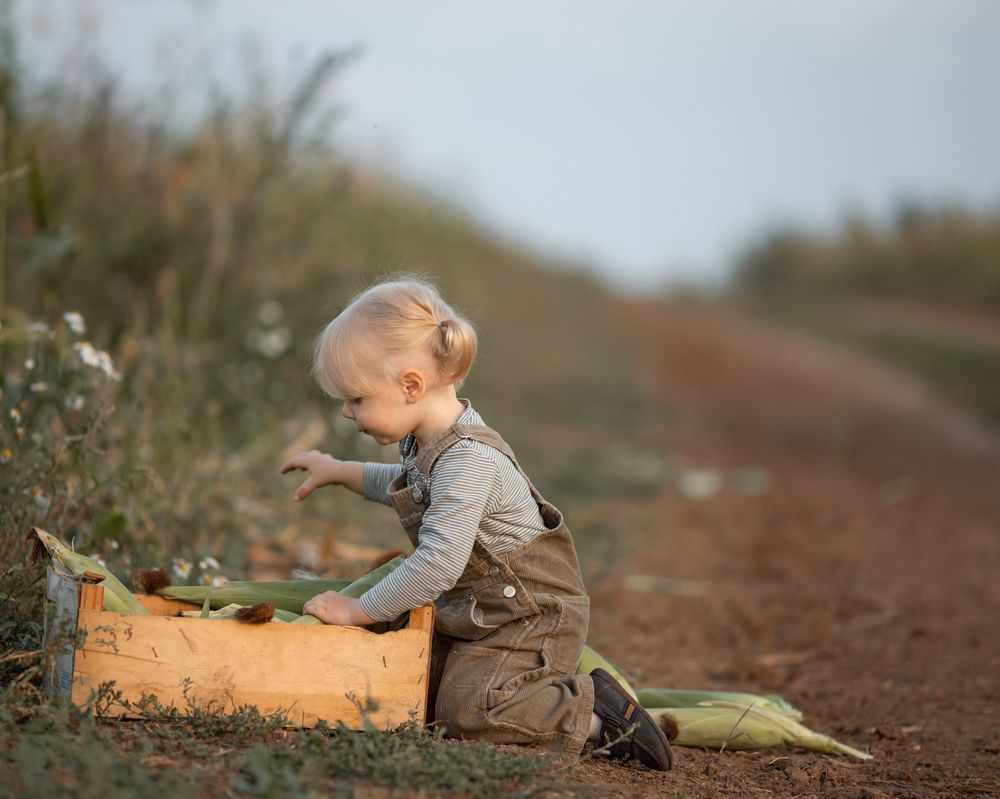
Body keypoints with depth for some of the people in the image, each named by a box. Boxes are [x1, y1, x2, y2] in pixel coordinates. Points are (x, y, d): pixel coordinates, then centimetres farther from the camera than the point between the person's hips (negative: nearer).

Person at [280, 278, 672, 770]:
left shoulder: (469, 460, -28)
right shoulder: (430, 444, 3)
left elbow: (438, 563, -34)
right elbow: (413, 486, 31)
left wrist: (356, 612, -26)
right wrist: (339, 472, 23)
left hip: (530, 617, -10)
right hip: (474, 615, 10)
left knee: (466, 714, -20)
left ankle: (595, 715, -5)